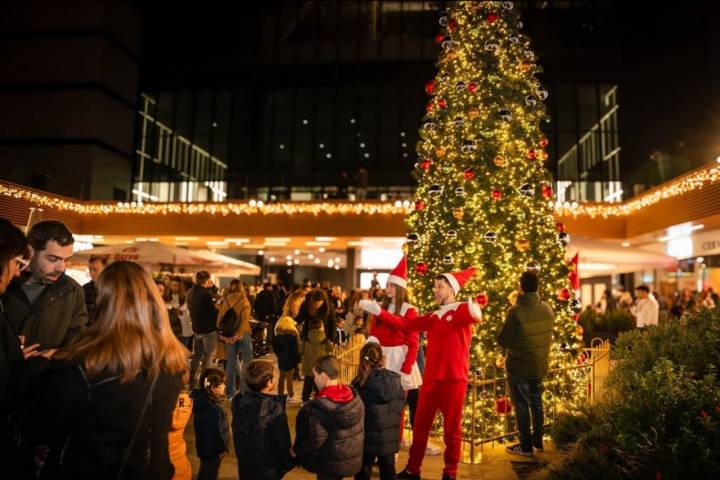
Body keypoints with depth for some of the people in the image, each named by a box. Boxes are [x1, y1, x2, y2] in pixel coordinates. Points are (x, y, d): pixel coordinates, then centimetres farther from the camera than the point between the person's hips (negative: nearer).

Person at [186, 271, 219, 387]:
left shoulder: (189, 293, 5)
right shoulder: (205, 293, -23)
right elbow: (214, 310, -20)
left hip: (196, 328, 8)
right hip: (208, 329, -8)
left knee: (197, 355, 18)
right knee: (209, 356, 5)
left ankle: (191, 380, 21)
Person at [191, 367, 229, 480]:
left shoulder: (202, 401, -4)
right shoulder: (213, 409, -33)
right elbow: (216, 432, -27)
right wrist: (222, 449, -14)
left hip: (204, 446, 9)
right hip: (213, 448, -9)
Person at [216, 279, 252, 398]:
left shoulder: (224, 301, 2)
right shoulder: (244, 301, -8)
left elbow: (219, 318, 2)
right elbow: (244, 320, -16)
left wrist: (221, 335, 8)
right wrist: (238, 334, -13)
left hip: (228, 335, 4)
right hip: (242, 334, -4)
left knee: (231, 362, 13)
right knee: (247, 363, 5)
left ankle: (230, 392, 18)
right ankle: (244, 391, 3)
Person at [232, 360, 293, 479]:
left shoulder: (239, 402, -11)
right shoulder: (274, 408, -28)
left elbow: (236, 432, 3)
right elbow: (282, 440, -18)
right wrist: (287, 464, -2)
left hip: (244, 464, 5)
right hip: (268, 469, -5)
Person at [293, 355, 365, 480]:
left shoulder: (320, 406, -28)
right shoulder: (354, 396, -7)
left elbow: (315, 439, -23)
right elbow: (360, 428, 3)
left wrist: (296, 450, -6)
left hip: (330, 464, -7)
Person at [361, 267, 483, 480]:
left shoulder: (462, 310, -4)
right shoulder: (433, 317, 15)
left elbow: (474, 315, -27)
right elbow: (406, 323, 10)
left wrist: (475, 312, -51)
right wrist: (379, 312, 3)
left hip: (454, 379, -6)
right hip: (431, 379, 6)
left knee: (451, 428, 7)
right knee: (420, 425, 12)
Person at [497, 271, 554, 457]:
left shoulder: (516, 312, -25)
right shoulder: (547, 308, -4)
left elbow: (503, 341, -19)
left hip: (519, 367, -6)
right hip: (540, 366, 6)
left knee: (521, 406, 8)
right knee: (536, 403, 21)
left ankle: (526, 446, 18)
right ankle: (538, 441, 35)